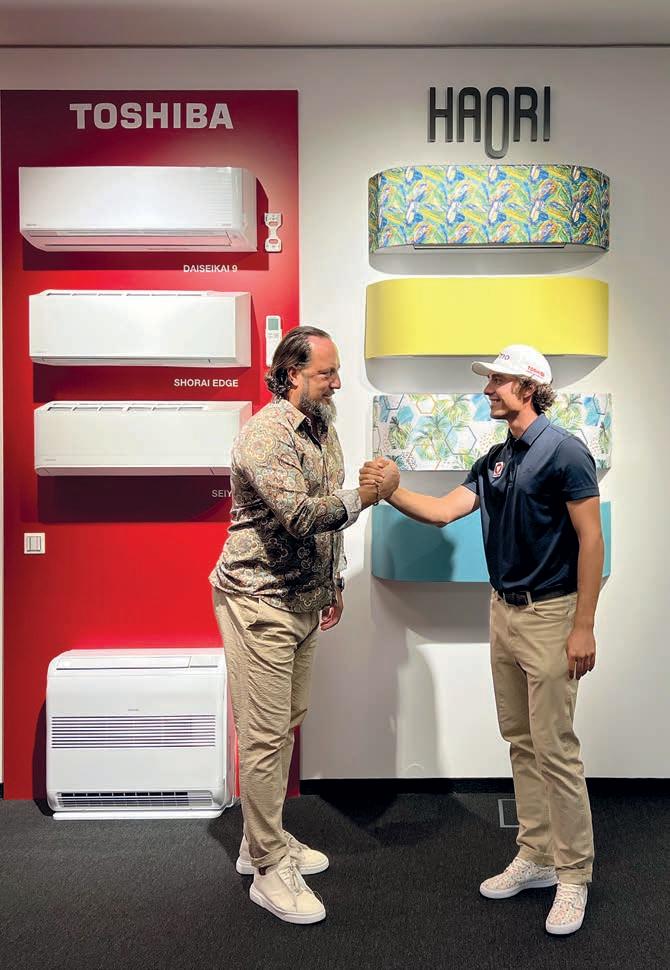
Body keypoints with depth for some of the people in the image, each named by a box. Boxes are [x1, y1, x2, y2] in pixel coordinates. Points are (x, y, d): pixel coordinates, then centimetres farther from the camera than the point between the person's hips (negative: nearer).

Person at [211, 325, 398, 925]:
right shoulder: (267, 434, -18)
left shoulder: (323, 428, 11)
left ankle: (262, 841, 33)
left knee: (288, 722, 17)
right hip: (259, 602, -9)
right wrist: (367, 496, -22)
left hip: (302, 601, 9)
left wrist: (335, 584, 18)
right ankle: (269, 869, 13)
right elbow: (297, 515, -29)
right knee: (266, 735, -2)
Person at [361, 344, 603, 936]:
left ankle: (574, 873, 16)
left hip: (549, 615, -8)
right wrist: (390, 491, -10)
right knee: (521, 743, 14)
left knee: (555, 748, -1)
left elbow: (590, 538, -15)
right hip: (503, 611, 8)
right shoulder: (495, 459, 11)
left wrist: (584, 626, -17)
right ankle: (536, 858, 28)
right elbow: (444, 511, 5)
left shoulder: (563, 450, -12)